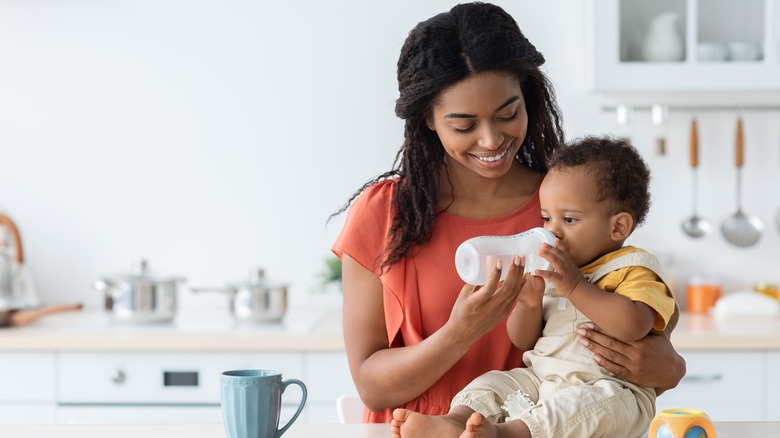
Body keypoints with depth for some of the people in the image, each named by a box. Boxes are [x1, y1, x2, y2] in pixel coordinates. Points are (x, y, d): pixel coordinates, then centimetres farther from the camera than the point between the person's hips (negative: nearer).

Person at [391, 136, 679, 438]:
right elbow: (522, 341, 16)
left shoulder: (633, 270, -3)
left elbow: (634, 326, -24)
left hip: (609, 387, -7)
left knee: (592, 402, -35)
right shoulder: (549, 274, 18)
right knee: (495, 382, -8)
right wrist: (529, 303, -6)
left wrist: (574, 286, -24)